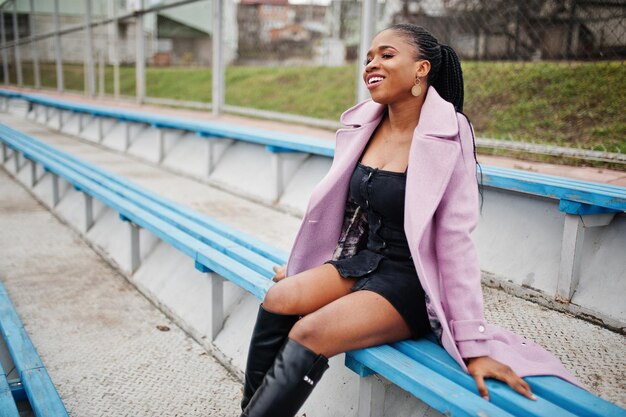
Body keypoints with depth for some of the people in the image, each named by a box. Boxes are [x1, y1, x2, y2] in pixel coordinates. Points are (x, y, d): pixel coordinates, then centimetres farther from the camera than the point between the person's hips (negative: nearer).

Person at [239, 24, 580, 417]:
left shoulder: (448, 137, -14)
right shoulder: (362, 125, 3)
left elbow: (455, 240, -16)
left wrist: (474, 345, -17)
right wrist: (302, 267, 20)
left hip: (408, 281, -5)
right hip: (356, 261, 6)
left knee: (308, 335, -26)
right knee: (276, 301, -19)